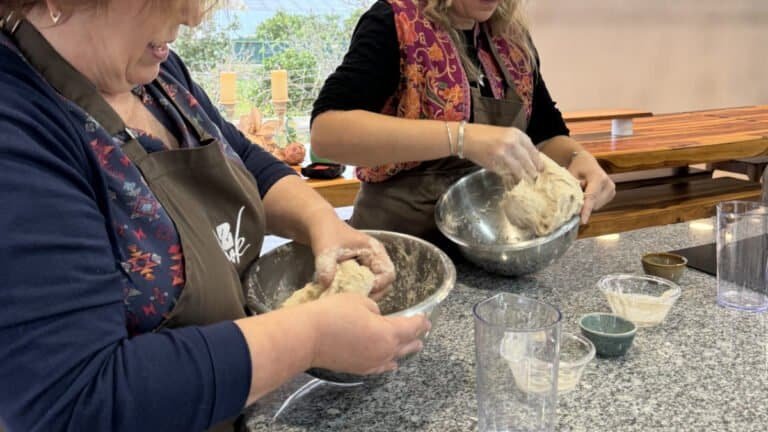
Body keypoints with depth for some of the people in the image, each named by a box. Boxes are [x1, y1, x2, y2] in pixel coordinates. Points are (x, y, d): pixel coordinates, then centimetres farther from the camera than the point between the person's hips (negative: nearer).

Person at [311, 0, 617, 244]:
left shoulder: (512, 38, 5)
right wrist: (460, 138, -35)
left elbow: (547, 132, 11)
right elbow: (326, 131, -26)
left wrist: (578, 157, -13)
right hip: (401, 242, -4)